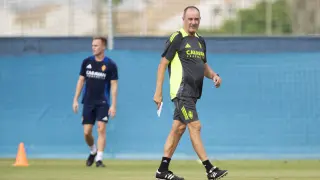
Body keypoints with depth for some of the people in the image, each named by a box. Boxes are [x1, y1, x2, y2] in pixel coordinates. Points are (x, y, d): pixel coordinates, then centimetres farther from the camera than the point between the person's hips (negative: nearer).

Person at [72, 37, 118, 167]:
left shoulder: (110, 65, -5)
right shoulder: (87, 62, 5)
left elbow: (114, 85, -5)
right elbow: (81, 80, 11)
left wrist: (113, 105, -11)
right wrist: (75, 100, 7)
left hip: (102, 102, -3)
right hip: (88, 102, 3)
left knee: (101, 128, -15)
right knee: (86, 132, 1)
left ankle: (99, 159, -13)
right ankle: (93, 151, 29)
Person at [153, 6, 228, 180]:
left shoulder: (200, 41, 15)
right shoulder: (177, 38, -8)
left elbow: (203, 65, 26)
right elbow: (163, 64, -8)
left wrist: (213, 75, 4)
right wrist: (158, 92, -12)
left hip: (193, 93, 8)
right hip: (182, 91, -8)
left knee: (178, 128, 10)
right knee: (195, 126, -12)